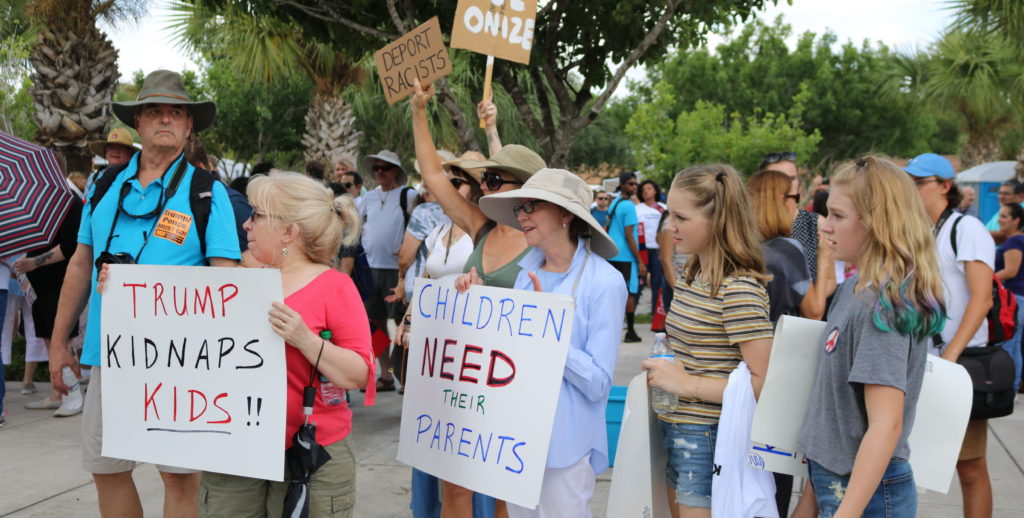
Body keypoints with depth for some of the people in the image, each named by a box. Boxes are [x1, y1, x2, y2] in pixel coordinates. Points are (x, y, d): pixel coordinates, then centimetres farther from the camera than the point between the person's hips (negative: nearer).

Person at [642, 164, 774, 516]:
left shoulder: (739, 290, -19)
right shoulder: (689, 276, 9)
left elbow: (762, 383, -22)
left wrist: (688, 384, -21)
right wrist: (664, 370, 7)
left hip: (709, 440, -9)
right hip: (674, 433, 9)